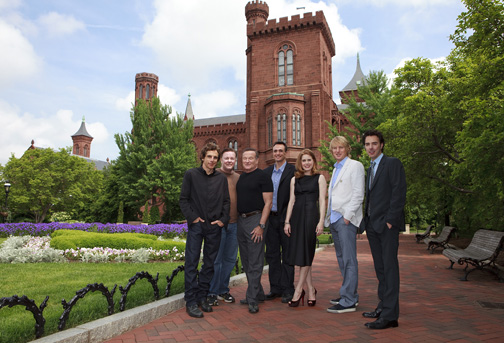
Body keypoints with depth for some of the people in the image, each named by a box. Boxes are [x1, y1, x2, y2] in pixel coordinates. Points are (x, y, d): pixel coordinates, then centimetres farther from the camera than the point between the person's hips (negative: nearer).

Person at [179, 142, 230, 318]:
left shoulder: (221, 178, 11)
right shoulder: (191, 174, 3)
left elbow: (226, 201, 12)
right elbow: (183, 199, 2)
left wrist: (223, 220, -1)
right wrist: (192, 217, -8)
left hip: (214, 226, 3)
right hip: (196, 225, -3)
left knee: (210, 263, 9)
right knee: (191, 263, -2)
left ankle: (202, 297, 23)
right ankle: (191, 301, 7)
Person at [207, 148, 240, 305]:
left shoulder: (239, 178, 13)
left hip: (234, 224, 5)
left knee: (230, 259, 11)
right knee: (215, 259, 0)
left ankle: (223, 290, 25)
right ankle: (212, 293, 13)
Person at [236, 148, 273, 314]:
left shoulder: (263, 176, -6)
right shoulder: (240, 177, 15)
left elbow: (268, 202, -10)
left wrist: (261, 225, -18)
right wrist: (236, 220, 11)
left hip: (255, 219, -8)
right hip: (240, 220, 8)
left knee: (255, 262, -5)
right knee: (246, 261, 13)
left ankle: (252, 299, 2)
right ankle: (258, 293, 26)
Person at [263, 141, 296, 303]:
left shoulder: (293, 171, -5)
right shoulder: (267, 172, 12)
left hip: (286, 218, -5)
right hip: (270, 218, 5)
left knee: (287, 255, 4)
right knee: (272, 254, 11)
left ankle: (288, 289, 14)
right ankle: (275, 288, 23)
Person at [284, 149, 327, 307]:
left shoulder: (319, 178, 5)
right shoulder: (294, 179, 15)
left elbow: (322, 201, 0)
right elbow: (291, 201, 12)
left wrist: (321, 221, -9)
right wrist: (287, 221, 6)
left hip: (311, 215, -4)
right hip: (296, 216, 4)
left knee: (306, 254, -4)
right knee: (300, 254, 4)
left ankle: (298, 291, 3)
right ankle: (311, 290, 15)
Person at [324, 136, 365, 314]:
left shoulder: (355, 166, -4)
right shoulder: (336, 168, 21)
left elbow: (358, 194, -11)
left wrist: (347, 216, -16)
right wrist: (329, 216, 14)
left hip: (347, 219, -9)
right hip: (334, 219, 9)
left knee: (349, 260, -6)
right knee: (341, 258, 13)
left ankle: (348, 301, -2)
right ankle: (350, 294, 23)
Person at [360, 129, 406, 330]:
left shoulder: (392, 163, -4)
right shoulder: (370, 169, 21)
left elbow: (399, 193, -12)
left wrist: (390, 220, -16)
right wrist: (367, 221, 11)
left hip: (387, 224, -8)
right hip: (372, 224, 8)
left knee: (389, 267, -6)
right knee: (380, 268, 12)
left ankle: (390, 316, -3)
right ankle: (383, 307, 21)